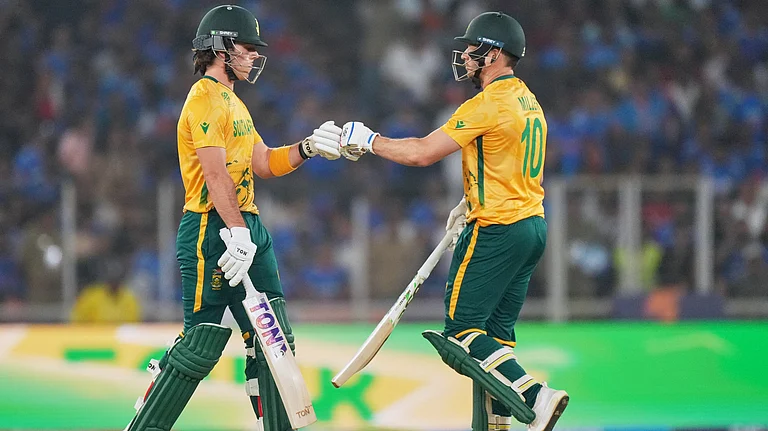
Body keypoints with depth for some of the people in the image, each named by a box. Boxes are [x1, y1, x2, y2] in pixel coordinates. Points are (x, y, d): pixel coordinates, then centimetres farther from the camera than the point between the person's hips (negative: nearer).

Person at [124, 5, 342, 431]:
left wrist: (308, 147, 5)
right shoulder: (205, 97, -11)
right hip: (211, 231, -10)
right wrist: (237, 234, -26)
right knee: (202, 344, -9)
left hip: (247, 227, 10)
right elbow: (215, 174, -20)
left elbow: (263, 163, 21)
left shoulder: (233, 102, 22)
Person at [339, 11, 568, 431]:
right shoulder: (528, 101, 14)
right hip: (531, 225, 9)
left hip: (497, 231, -9)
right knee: (494, 331, 13)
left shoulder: (488, 104, -16)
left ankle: (534, 397, -21)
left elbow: (421, 152, -18)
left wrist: (369, 141, -6)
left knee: (462, 334, -8)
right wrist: (470, 204, 18)